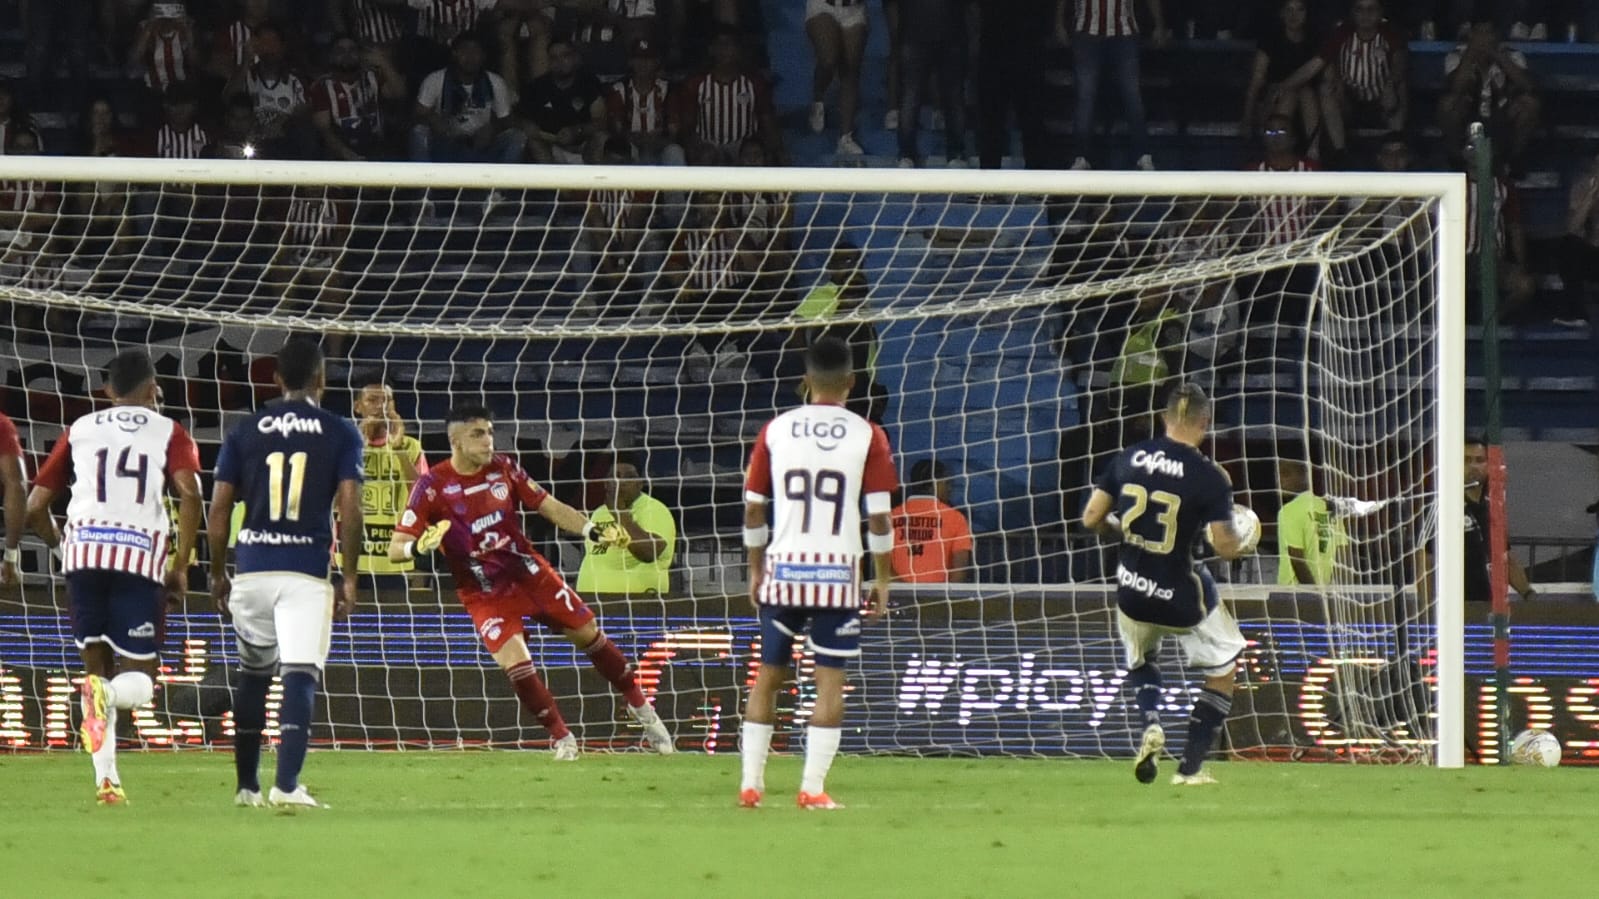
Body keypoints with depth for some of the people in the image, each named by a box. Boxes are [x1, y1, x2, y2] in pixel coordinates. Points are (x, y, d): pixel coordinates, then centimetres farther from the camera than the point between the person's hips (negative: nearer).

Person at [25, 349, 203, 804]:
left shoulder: (80, 431, 18)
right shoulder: (168, 433, 12)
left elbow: (36, 505, 15)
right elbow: (189, 494, -7)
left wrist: (60, 544, 35)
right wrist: (181, 566, 1)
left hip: (84, 550, 2)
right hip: (141, 557, -2)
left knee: (96, 662, 17)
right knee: (138, 682, 4)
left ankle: (106, 778, 6)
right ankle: (107, 693, -33)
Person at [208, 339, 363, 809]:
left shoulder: (245, 431, 9)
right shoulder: (340, 433, 3)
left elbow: (219, 508, 6)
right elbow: (349, 509, -5)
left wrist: (217, 573, 16)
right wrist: (349, 579, 0)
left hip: (252, 569, 3)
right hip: (307, 571, -3)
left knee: (253, 673, 19)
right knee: (300, 675, -8)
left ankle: (247, 785, 24)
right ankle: (287, 783, -24)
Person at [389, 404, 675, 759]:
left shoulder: (503, 469, -2)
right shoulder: (433, 486, -13)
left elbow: (549, 506, 6)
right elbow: (396, 548, -14)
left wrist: (593, 530, -8)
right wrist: (420, 546, -37)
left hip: (529, 571, 4)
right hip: (483, 592, -4)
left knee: (589, 634, 8)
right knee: (514, 660, -21)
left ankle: (640, 709, 29)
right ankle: (562, 739, -4)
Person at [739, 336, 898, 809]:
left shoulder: (776, 430, 4)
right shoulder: (866, 435, -3)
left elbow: (753, 508, 6)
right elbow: (879, 516, -5)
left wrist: (756, 570, 17)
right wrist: (882, 579, 5)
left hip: (783, 569, 2)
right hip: (838, 570, -2)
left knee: (768, 675, 12)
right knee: (830, 681, 2)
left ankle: (750, 783, 11)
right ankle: (813, 788, -5)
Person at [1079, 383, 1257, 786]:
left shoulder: (1129, 458, -3)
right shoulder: (1209, 477, -15)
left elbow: (1091, 519, -1)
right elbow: (1225, 546, -14)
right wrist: (1246, 544, 8)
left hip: (1132, 591, 4)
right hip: (1182, 597, -4)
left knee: (1139, 658, 33)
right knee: (1223, 669, 19)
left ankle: (1151, 723, 4)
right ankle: (1190, 766, 13)